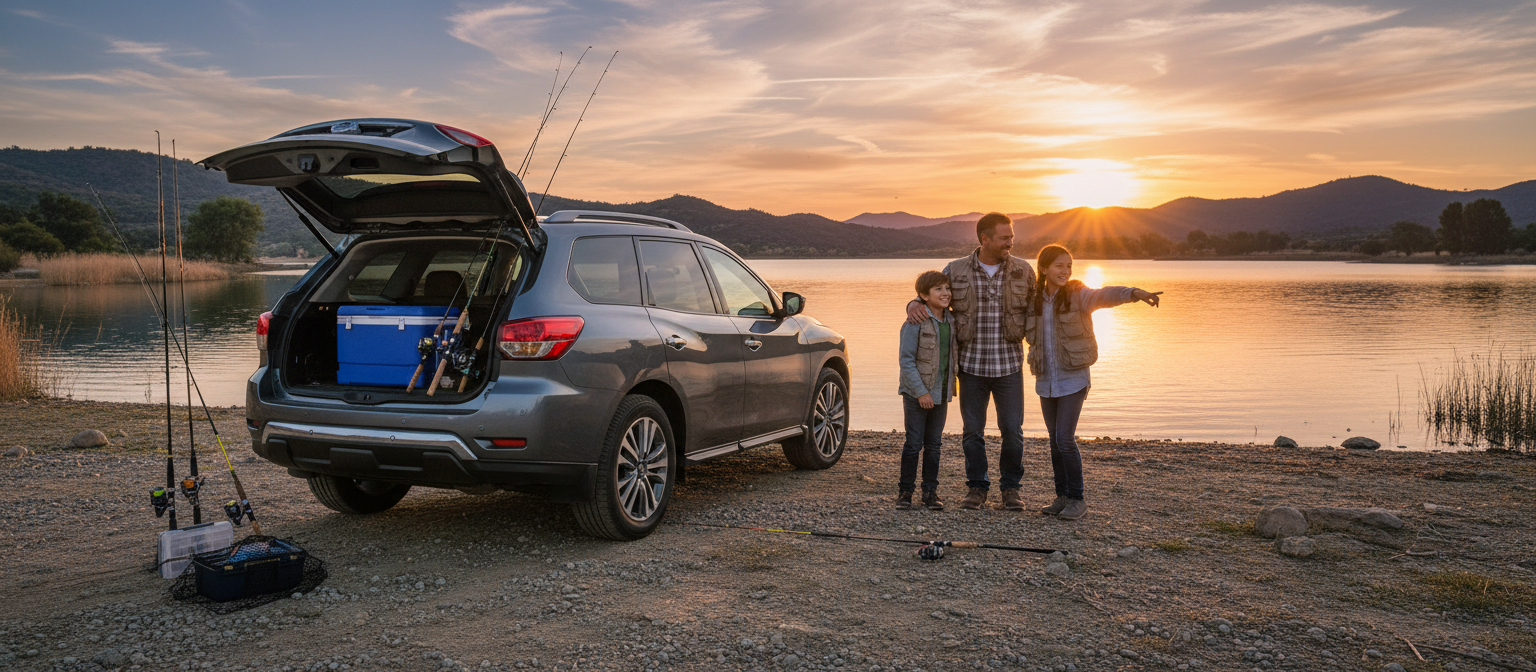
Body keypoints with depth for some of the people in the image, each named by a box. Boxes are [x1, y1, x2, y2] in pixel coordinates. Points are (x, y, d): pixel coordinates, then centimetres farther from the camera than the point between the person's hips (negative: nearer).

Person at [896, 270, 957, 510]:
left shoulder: (951, 321, 6)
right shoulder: (916, 322, -14)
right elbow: (906, 359, -15)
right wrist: (920, 391, -17)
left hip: (941, 393, 6)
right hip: (916, 392, -6)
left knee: (934, 444, 11)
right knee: (914, 443, -1)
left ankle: (930, 490, 20)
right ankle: (905, 491, 11)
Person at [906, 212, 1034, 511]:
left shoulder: (1023, 271, 2)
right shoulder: (955, 271, -1)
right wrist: (915, 305, -16)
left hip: (1009, 365, 0)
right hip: (971, 365, 0)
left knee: (1012, 430, 2)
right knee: (972, 430, 7)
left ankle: (1010, 486, 21)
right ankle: (977, 487, 23)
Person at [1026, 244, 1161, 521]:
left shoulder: (1078, 295, -8)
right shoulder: (1035, 300, 6)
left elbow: (1104, 295, -28)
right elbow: (1029, 334, 20)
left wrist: (1134, 292, -45)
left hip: (1072, 379, -5)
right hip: (1045, 381, 5)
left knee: (1065, 439, -9)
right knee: (1055, 441, 10)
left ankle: (1077, 499, 3)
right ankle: (1062, 496, 21)